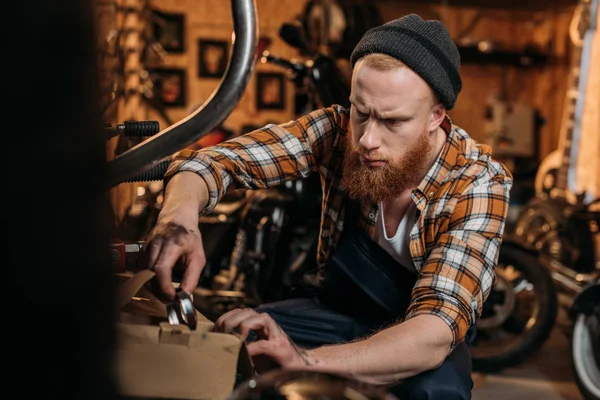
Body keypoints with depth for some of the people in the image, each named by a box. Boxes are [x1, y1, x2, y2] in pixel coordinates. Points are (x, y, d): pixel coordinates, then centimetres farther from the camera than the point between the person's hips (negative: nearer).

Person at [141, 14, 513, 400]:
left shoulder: (478, 185, -27)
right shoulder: (339, 130, -19)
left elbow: (436, 328, -37)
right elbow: (216, 160, -21)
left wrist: (306, 361, -54)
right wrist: (181, 214, -47)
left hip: (422, 336, -2)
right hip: (338, 312, 2)